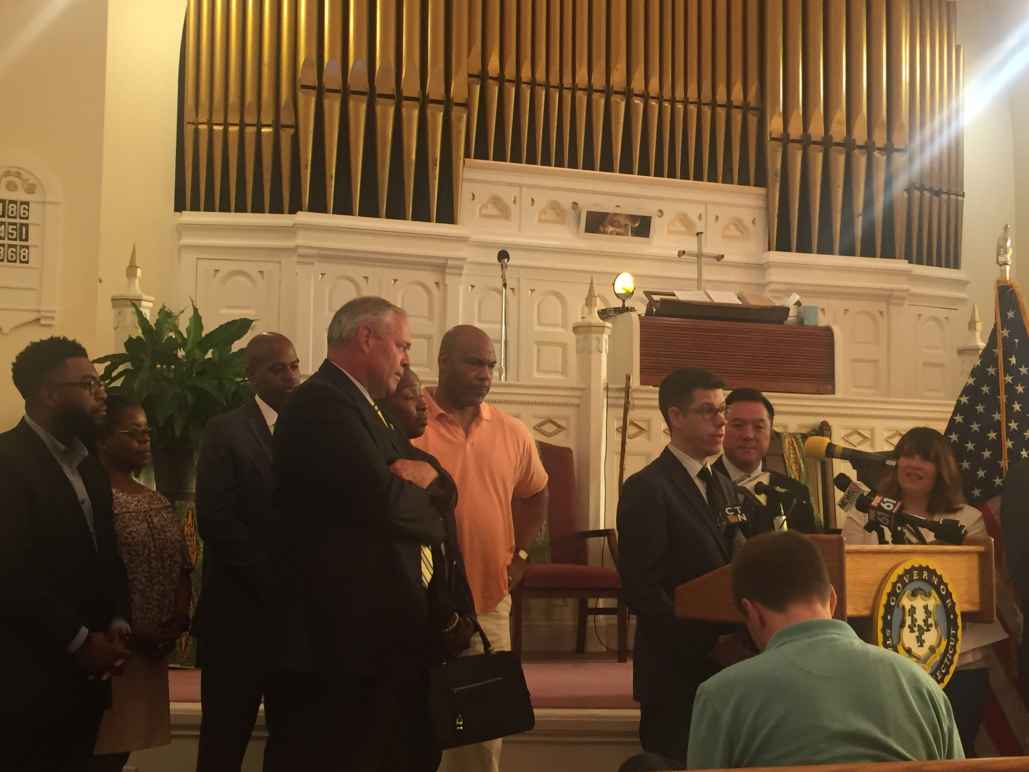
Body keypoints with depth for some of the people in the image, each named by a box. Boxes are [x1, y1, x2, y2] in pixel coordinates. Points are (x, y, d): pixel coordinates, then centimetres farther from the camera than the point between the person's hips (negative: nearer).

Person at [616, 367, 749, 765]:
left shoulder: (722, 486, 16)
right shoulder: (646, 489, -9)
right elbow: (641, 588, -15)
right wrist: (709, 643, -16)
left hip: (725, 664, 7)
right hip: (677, 671, -7)